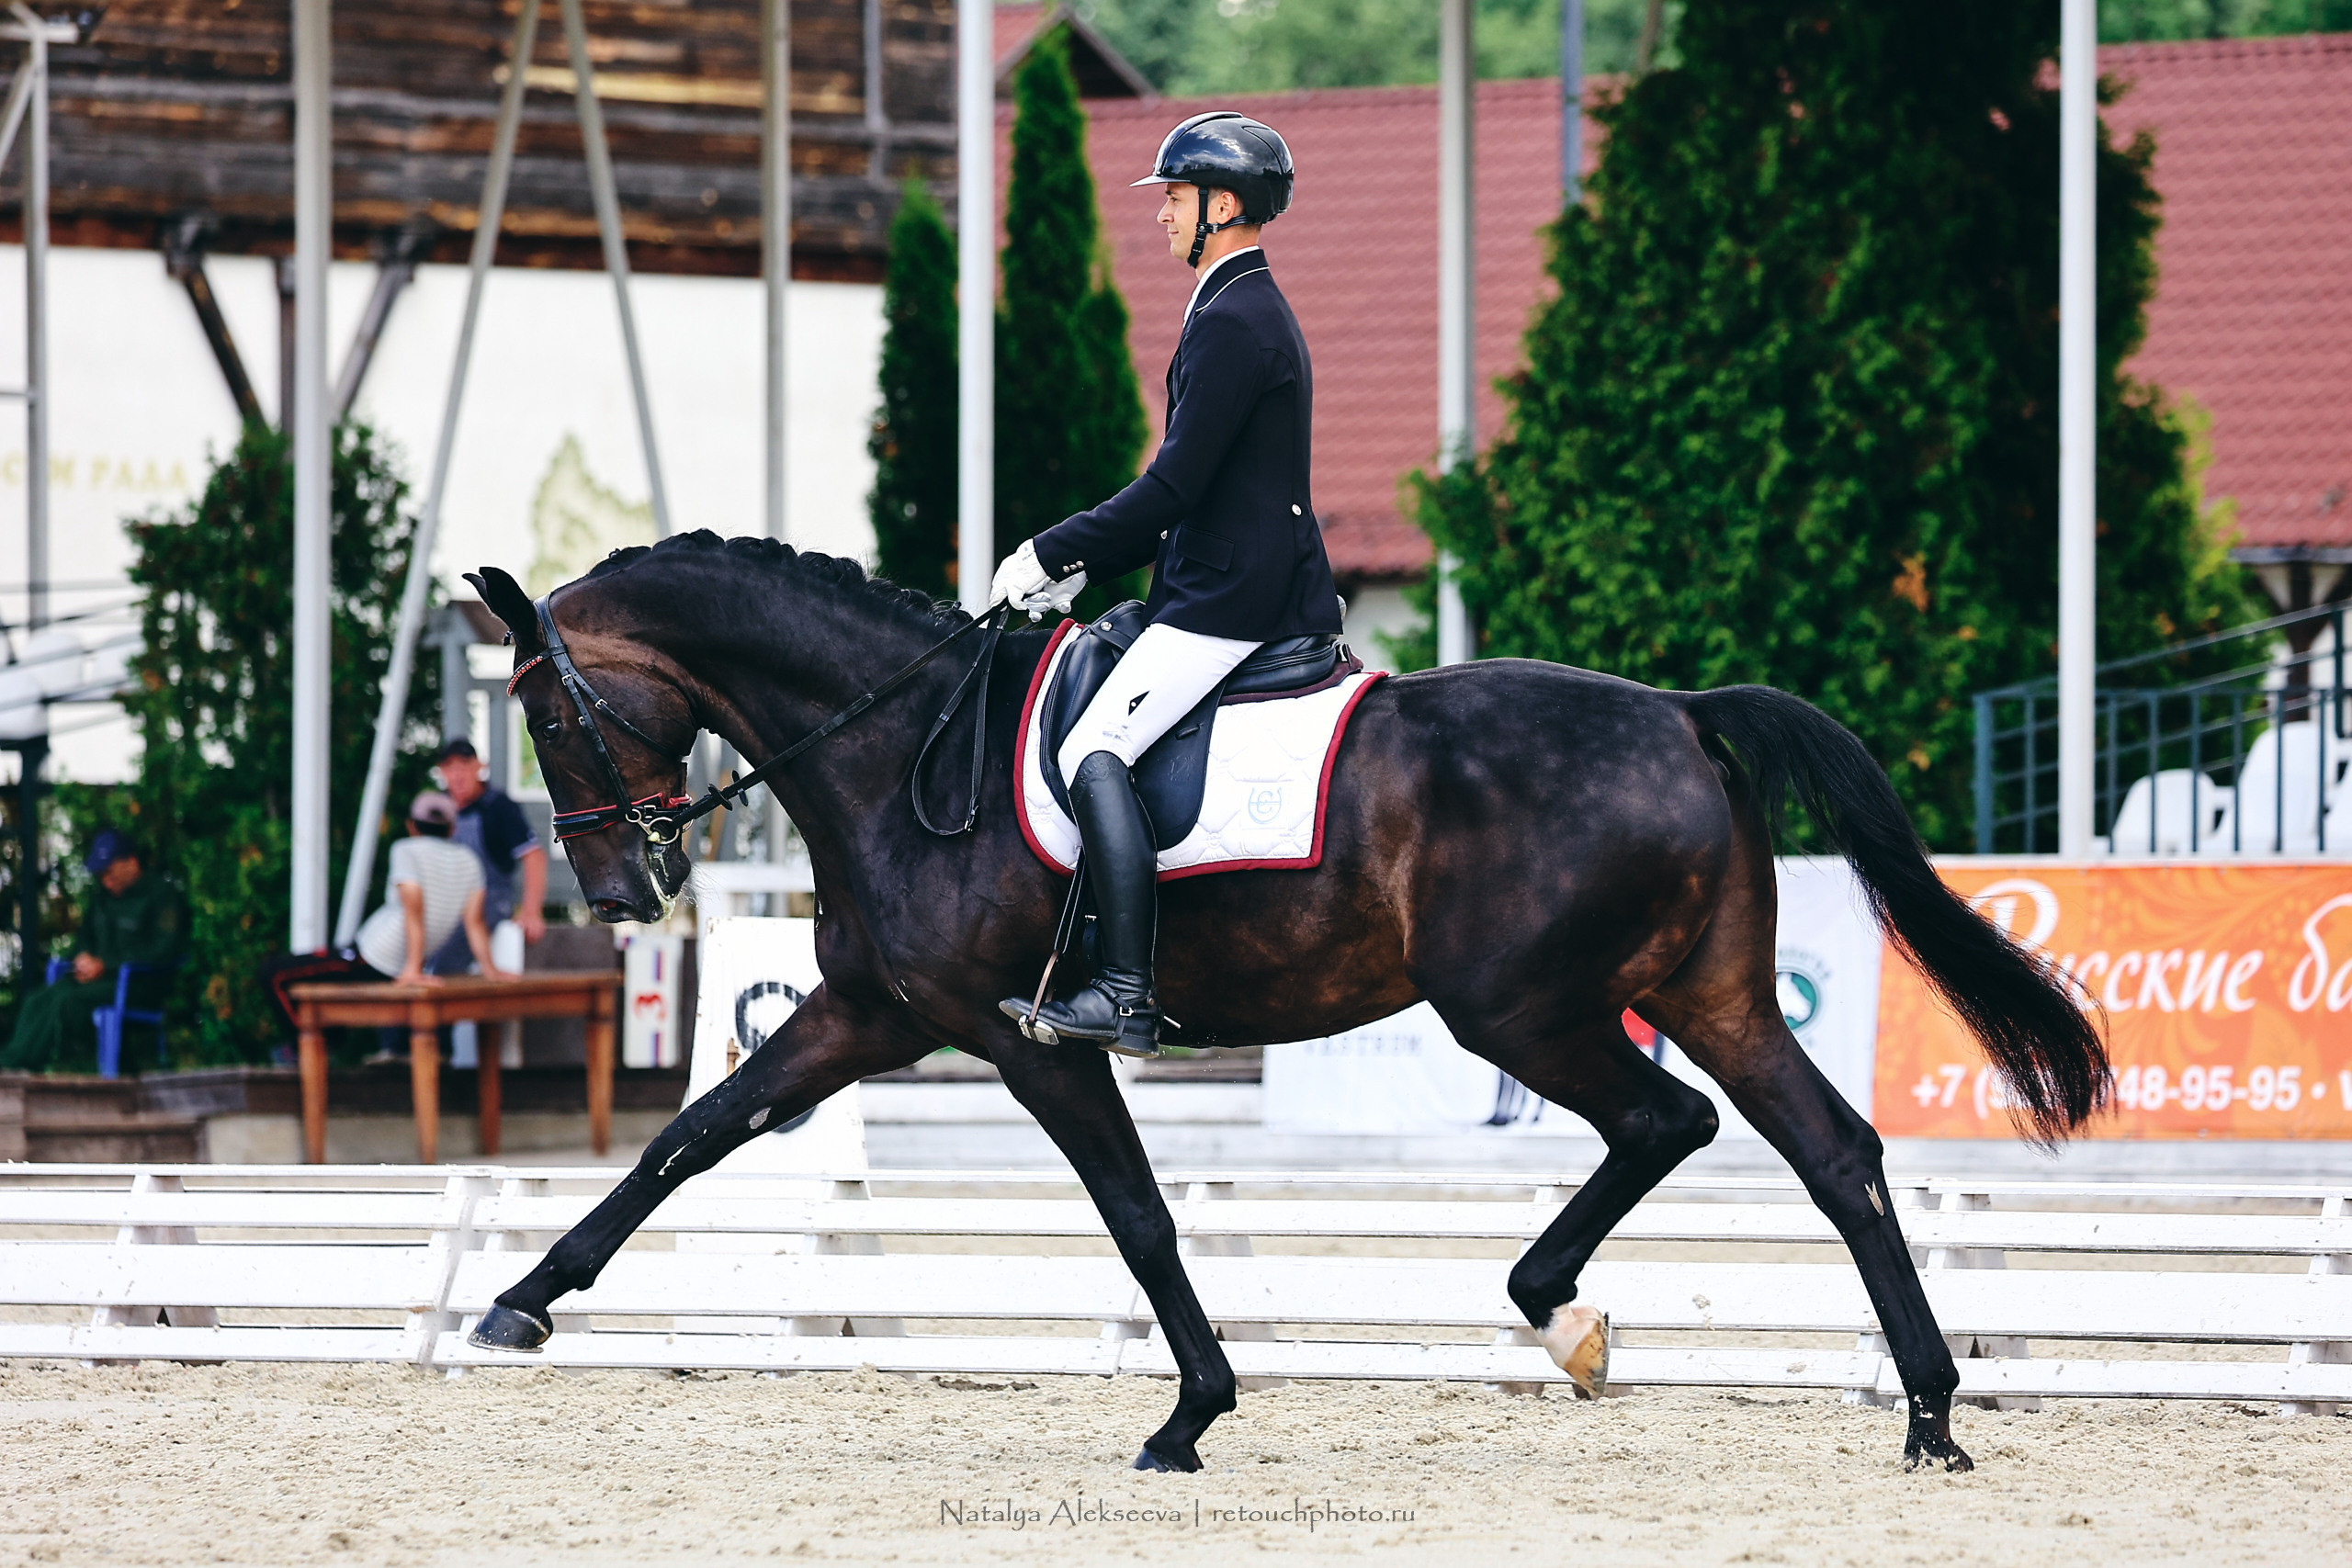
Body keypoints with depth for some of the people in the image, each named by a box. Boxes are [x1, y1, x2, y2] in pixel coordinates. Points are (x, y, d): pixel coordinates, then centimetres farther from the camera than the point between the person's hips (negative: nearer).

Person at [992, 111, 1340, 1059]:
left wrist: (1053, 555, -12)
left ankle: (1124, 994, -29)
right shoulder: (1257, 313, 21)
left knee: (1093, 752, -21)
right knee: (1101, 745, 19)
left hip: (1229, 599, -11)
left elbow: (1174, 487, -20)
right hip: (1258, 587, 11)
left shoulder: (1233, 323, -14)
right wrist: (1082, 568, 18)